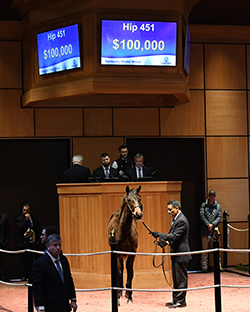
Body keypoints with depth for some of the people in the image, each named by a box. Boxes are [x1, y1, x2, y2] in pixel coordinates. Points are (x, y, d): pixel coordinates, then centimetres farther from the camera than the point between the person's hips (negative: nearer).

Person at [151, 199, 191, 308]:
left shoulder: (181, 221, -19)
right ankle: (176, 300, 23)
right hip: (176, 254, 10)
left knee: (181, 279, -2)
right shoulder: (176, 219, 14)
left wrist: (159, 235, -25)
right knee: (176, 278, 16)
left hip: (181, 254, -10)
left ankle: (181, 301, 5)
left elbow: (175, 236, -25)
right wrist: (166, 242, 3)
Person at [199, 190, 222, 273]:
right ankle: (204, 267, -5)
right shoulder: (203, 205, 7)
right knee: (205, 248, -5)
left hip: (214, 230, 2)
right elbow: (202, 215, -1)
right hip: (205, 230, -2)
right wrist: (208, 225, -11)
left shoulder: (218, 206, 13)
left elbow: (219, 217, 6)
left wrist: (212, 224, -9)